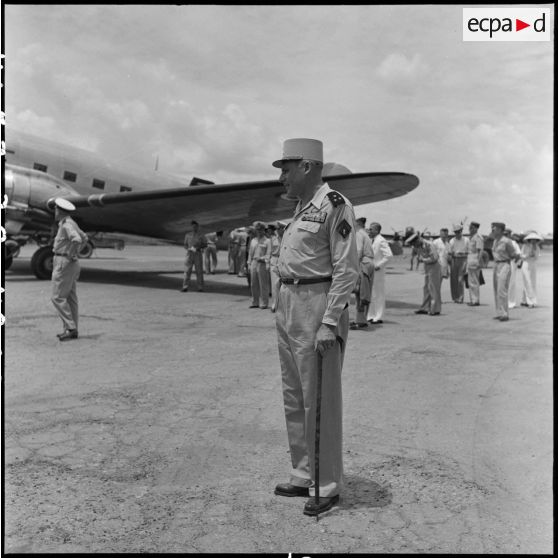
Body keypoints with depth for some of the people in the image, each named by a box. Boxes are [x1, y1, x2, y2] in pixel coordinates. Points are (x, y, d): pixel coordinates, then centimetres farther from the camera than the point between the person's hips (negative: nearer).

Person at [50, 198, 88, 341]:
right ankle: (72, 330, 12)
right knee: (70, 298, 9)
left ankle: (70, 328, -6)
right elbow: (84, 237, 30)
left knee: (58, 297, -6)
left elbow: (77, 239, -33)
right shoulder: (71, 223, 14)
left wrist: (71, 255, -20)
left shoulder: (66, 225, -16)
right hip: (71, 264, 10)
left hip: (64, 263, -10)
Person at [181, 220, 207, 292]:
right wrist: (190, 248, -10)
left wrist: (197, 247, -14)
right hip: (189, 254, 1)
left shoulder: (201, 235, 2)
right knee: (187, 271, -7)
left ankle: (200, 287, 8)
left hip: (198, 254, -1)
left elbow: (205, 244, 2)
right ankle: (185, 287, -8)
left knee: (199, 271, -1)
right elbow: (185, 245, 12)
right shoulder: (188, 235, 8)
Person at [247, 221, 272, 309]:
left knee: (263, 284, -3)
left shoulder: (267, 241, 2)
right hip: (254, 263, 5)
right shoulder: (253, 240, 18)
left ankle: (264, 303, 4)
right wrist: (249, 263, 13)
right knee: (253, 284, 7)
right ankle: (255, 302, 16)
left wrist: (266, 263, -18)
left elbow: (268, 254, -5)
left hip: (262, 264, -5)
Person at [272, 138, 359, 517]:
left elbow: (347, 270, -17)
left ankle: (329, 486, 16)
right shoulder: (302, 208, 16)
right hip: (289, 304, 10)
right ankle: (303, 477, 30)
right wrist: (284, 311, 18)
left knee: (320, 402, 0)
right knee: (294, 397, 15)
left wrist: (330, 324, -22)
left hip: (318, 307, -10)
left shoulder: (335, 205, -12)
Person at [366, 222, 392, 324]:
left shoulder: (381, 241, -12)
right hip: (370, 272, 9)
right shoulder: (373, 241, 16)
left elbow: (388, 255, -21)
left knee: (379, 295, -2)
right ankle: (371, 316, 21)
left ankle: (379, 317, 3)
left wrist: (379, 265, -20)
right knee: (370, 295, 13)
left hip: (377, 272, -9)